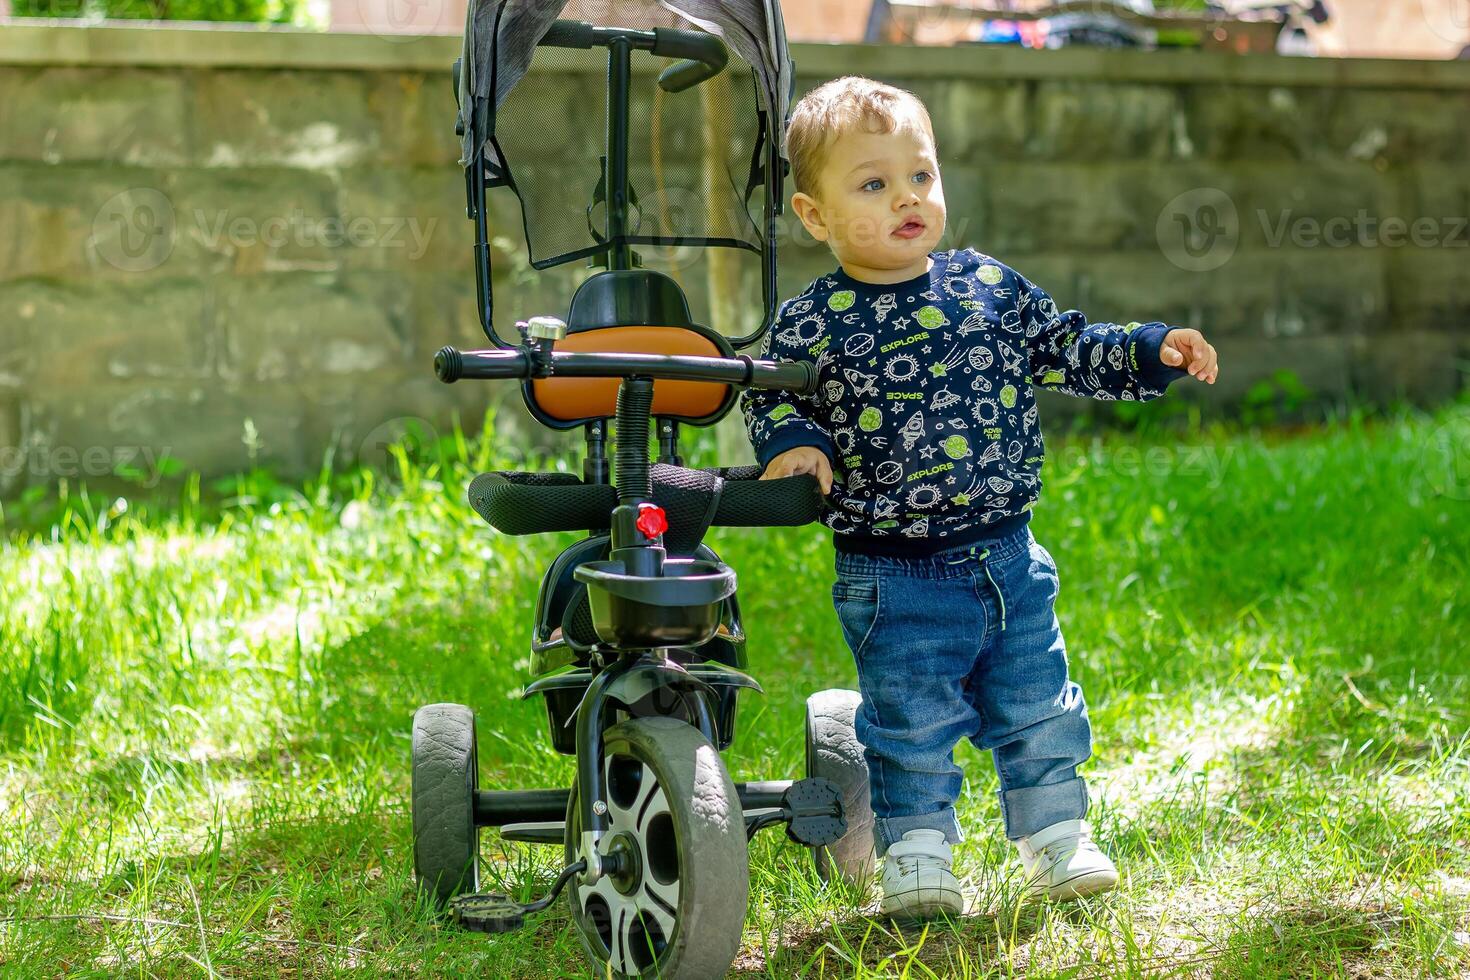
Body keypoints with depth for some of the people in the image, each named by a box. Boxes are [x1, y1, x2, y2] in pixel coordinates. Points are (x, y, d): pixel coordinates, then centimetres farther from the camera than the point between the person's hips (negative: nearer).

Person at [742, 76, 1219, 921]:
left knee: (1037, 708, 14)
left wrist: (1152, 352, 2)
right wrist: (792, 443, -19)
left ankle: (1056, 834, 30)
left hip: (1009, 558, 4)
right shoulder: (812, 324, -7)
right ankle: (918, 850, 18)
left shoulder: (991, 287, 3)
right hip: (895, 578, -4)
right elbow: (768, 395, 1)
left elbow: (1067, 349, 12)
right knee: (912, 722, 2)